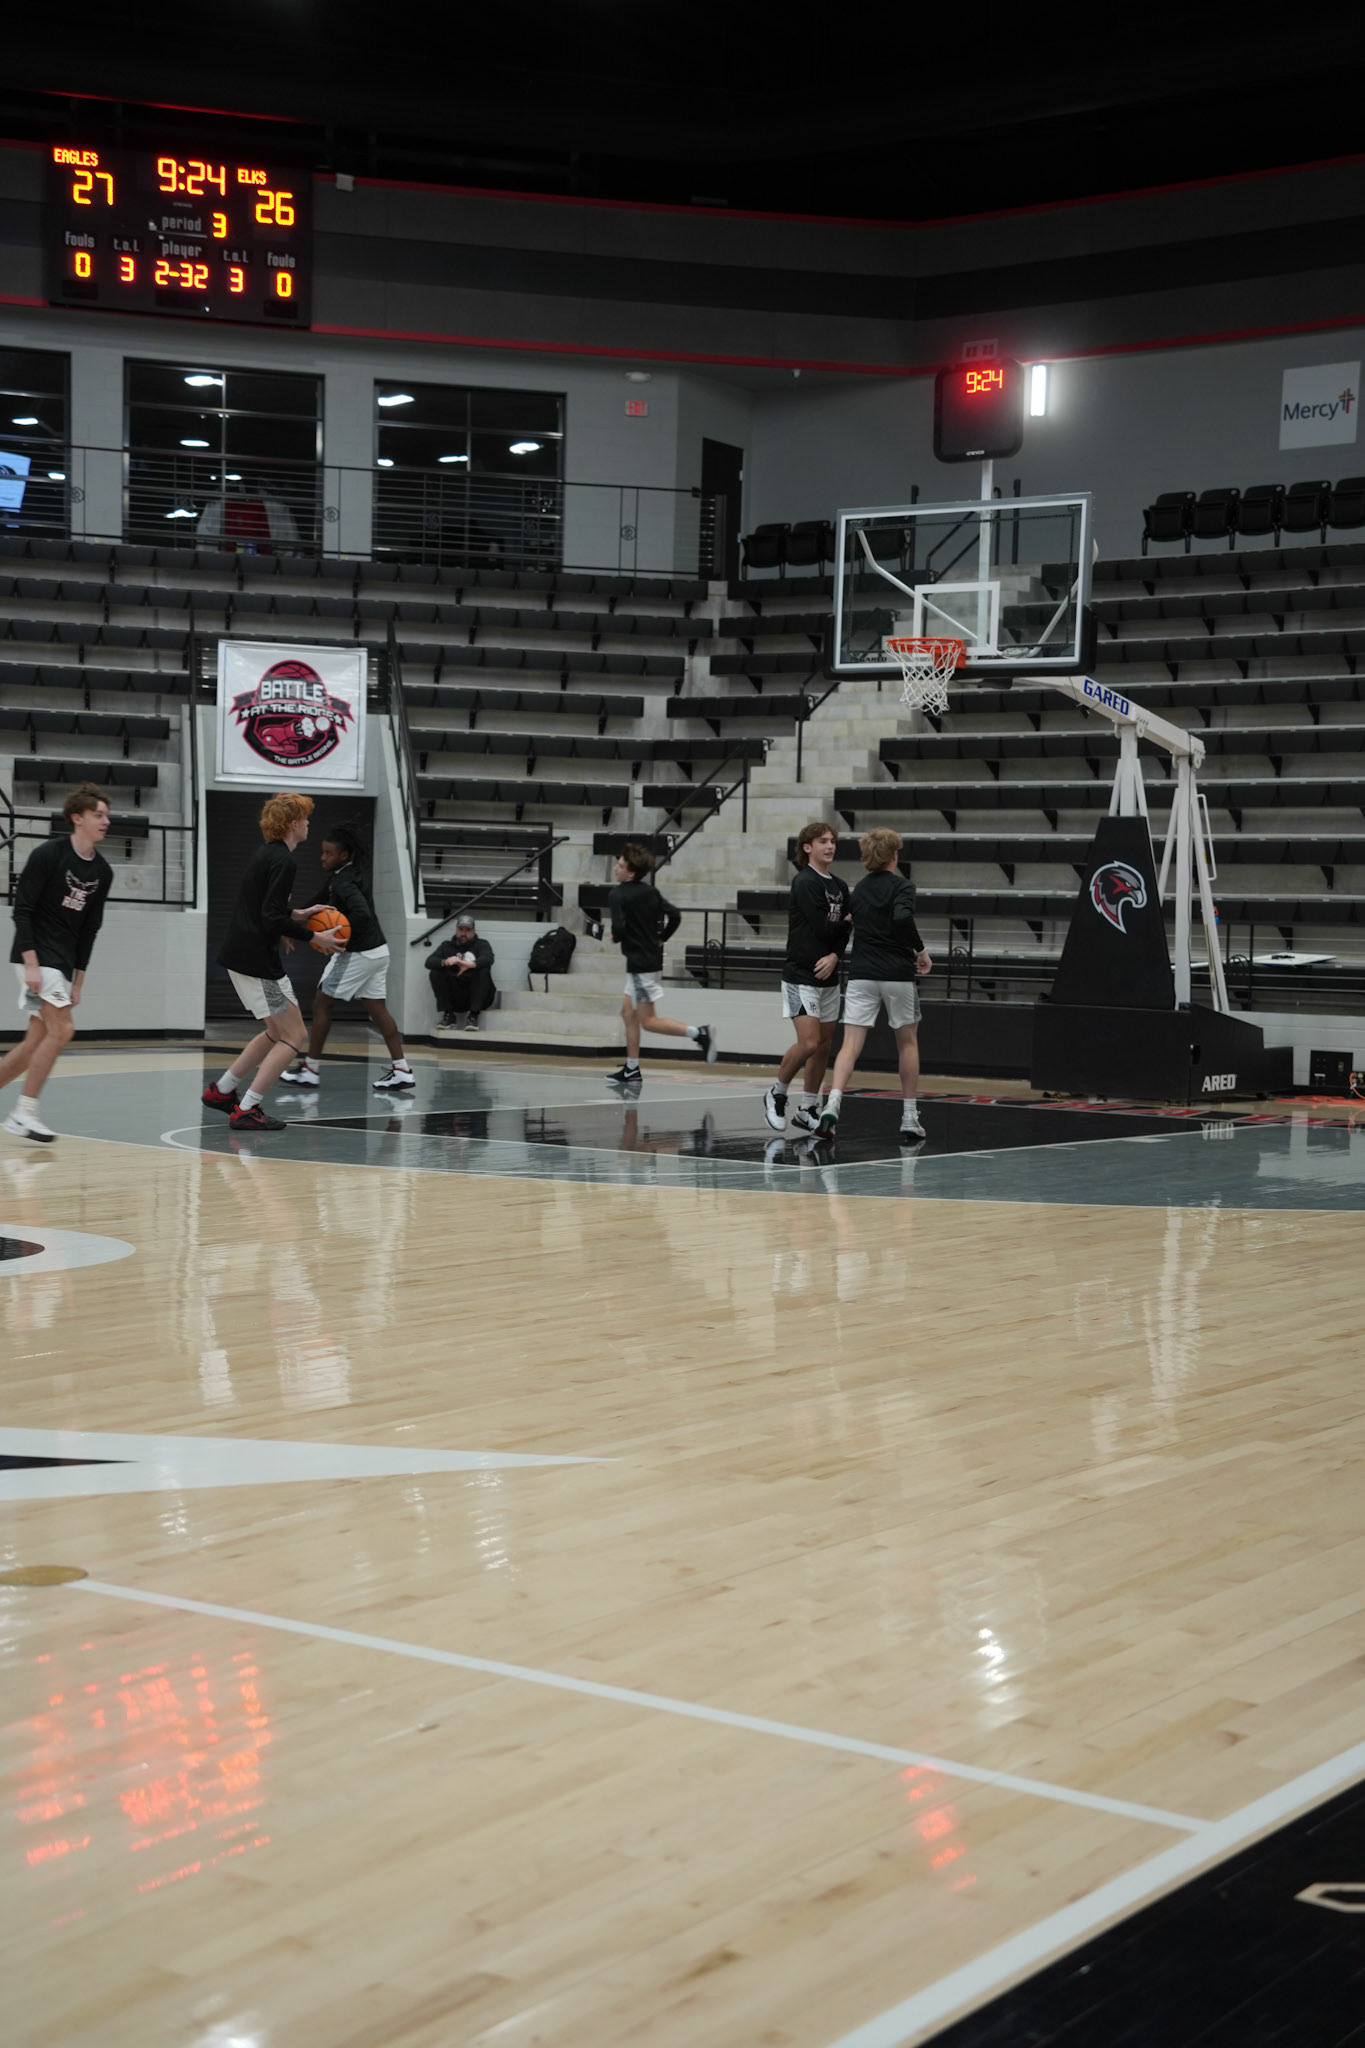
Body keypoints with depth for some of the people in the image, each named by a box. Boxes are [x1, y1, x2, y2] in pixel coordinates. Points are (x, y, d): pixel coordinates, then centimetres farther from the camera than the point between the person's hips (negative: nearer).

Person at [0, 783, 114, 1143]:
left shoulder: (102, 872, 9)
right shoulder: (48, 855, -11)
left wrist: (79, 978, 12)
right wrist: (30, 962, -19)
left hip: (63, 962, 7)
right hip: (37, 955, -7)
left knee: (38, 1039, 6)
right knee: (62, 1028, -17)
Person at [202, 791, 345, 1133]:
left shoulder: (265, 854, 14)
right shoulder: (282, 861, -16)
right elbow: (272, 920, -22)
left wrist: (297, 916, 17)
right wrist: (314, 938, -16)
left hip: (240, 954, 10)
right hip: (257, 960, -10)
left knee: (276, 1032, 21)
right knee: (293, 1036, -4)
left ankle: (221, 1091, 25)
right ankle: (247, 1109, -6)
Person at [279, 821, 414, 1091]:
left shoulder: (344, 882, -19)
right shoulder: (356, 872, 9)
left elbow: (361, 914, -33)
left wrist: (341, 939, -22)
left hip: (357, 954, -9)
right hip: (376, 950, 9)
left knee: (321, 1004, 1)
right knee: (377, 1009, 10)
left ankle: (309, 1069, 5)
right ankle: (402, 1070, 5)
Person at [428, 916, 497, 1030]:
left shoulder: (481, 944, 10)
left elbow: (488, 959, -14)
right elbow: (429, 962, -3)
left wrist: (470, 964, -36)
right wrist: (444, 962, -26)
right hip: (454, 998, 2)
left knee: (484, 971, -26)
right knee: (435, 972, -17)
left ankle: (473, 1016, -26)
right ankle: (448, 1016, -16)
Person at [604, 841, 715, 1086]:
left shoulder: (617, 895, -15)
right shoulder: (650, 891, 7)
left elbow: (619, 929, -24)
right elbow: (675, 915, 5)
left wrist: (614, 937, -2)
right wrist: (661, 939, 15)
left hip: (640, 962, -9)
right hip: (652, 955, 9)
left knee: (648, 1021, -4)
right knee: (628, 1012, 14)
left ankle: (698, 1032, -14)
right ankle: (631, 1070, 16)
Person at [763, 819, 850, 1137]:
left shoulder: (840, 886, 12)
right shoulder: (804, 882, -11)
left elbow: (843, 934, 6)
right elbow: (822, 928, -18)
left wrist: (834, 956, -13)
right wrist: (849, 920, -1)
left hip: (828, 976, 8)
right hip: (801, 976, -8)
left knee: (825, 1044, 8)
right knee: (809, 1042, -15)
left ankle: (807, 1110, 18)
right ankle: (777, 1094, 8)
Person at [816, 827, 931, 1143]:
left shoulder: (860, 889, 12)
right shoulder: (900, 886, -6)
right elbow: (902, 917, -25)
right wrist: (921, 950, -13)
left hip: (861, 974, 3)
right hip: (898, 974, -3)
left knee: (850, 1044, -3)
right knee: (907, 1042, 13)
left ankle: (832, 1105, -26)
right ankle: (909, 1118, 15)